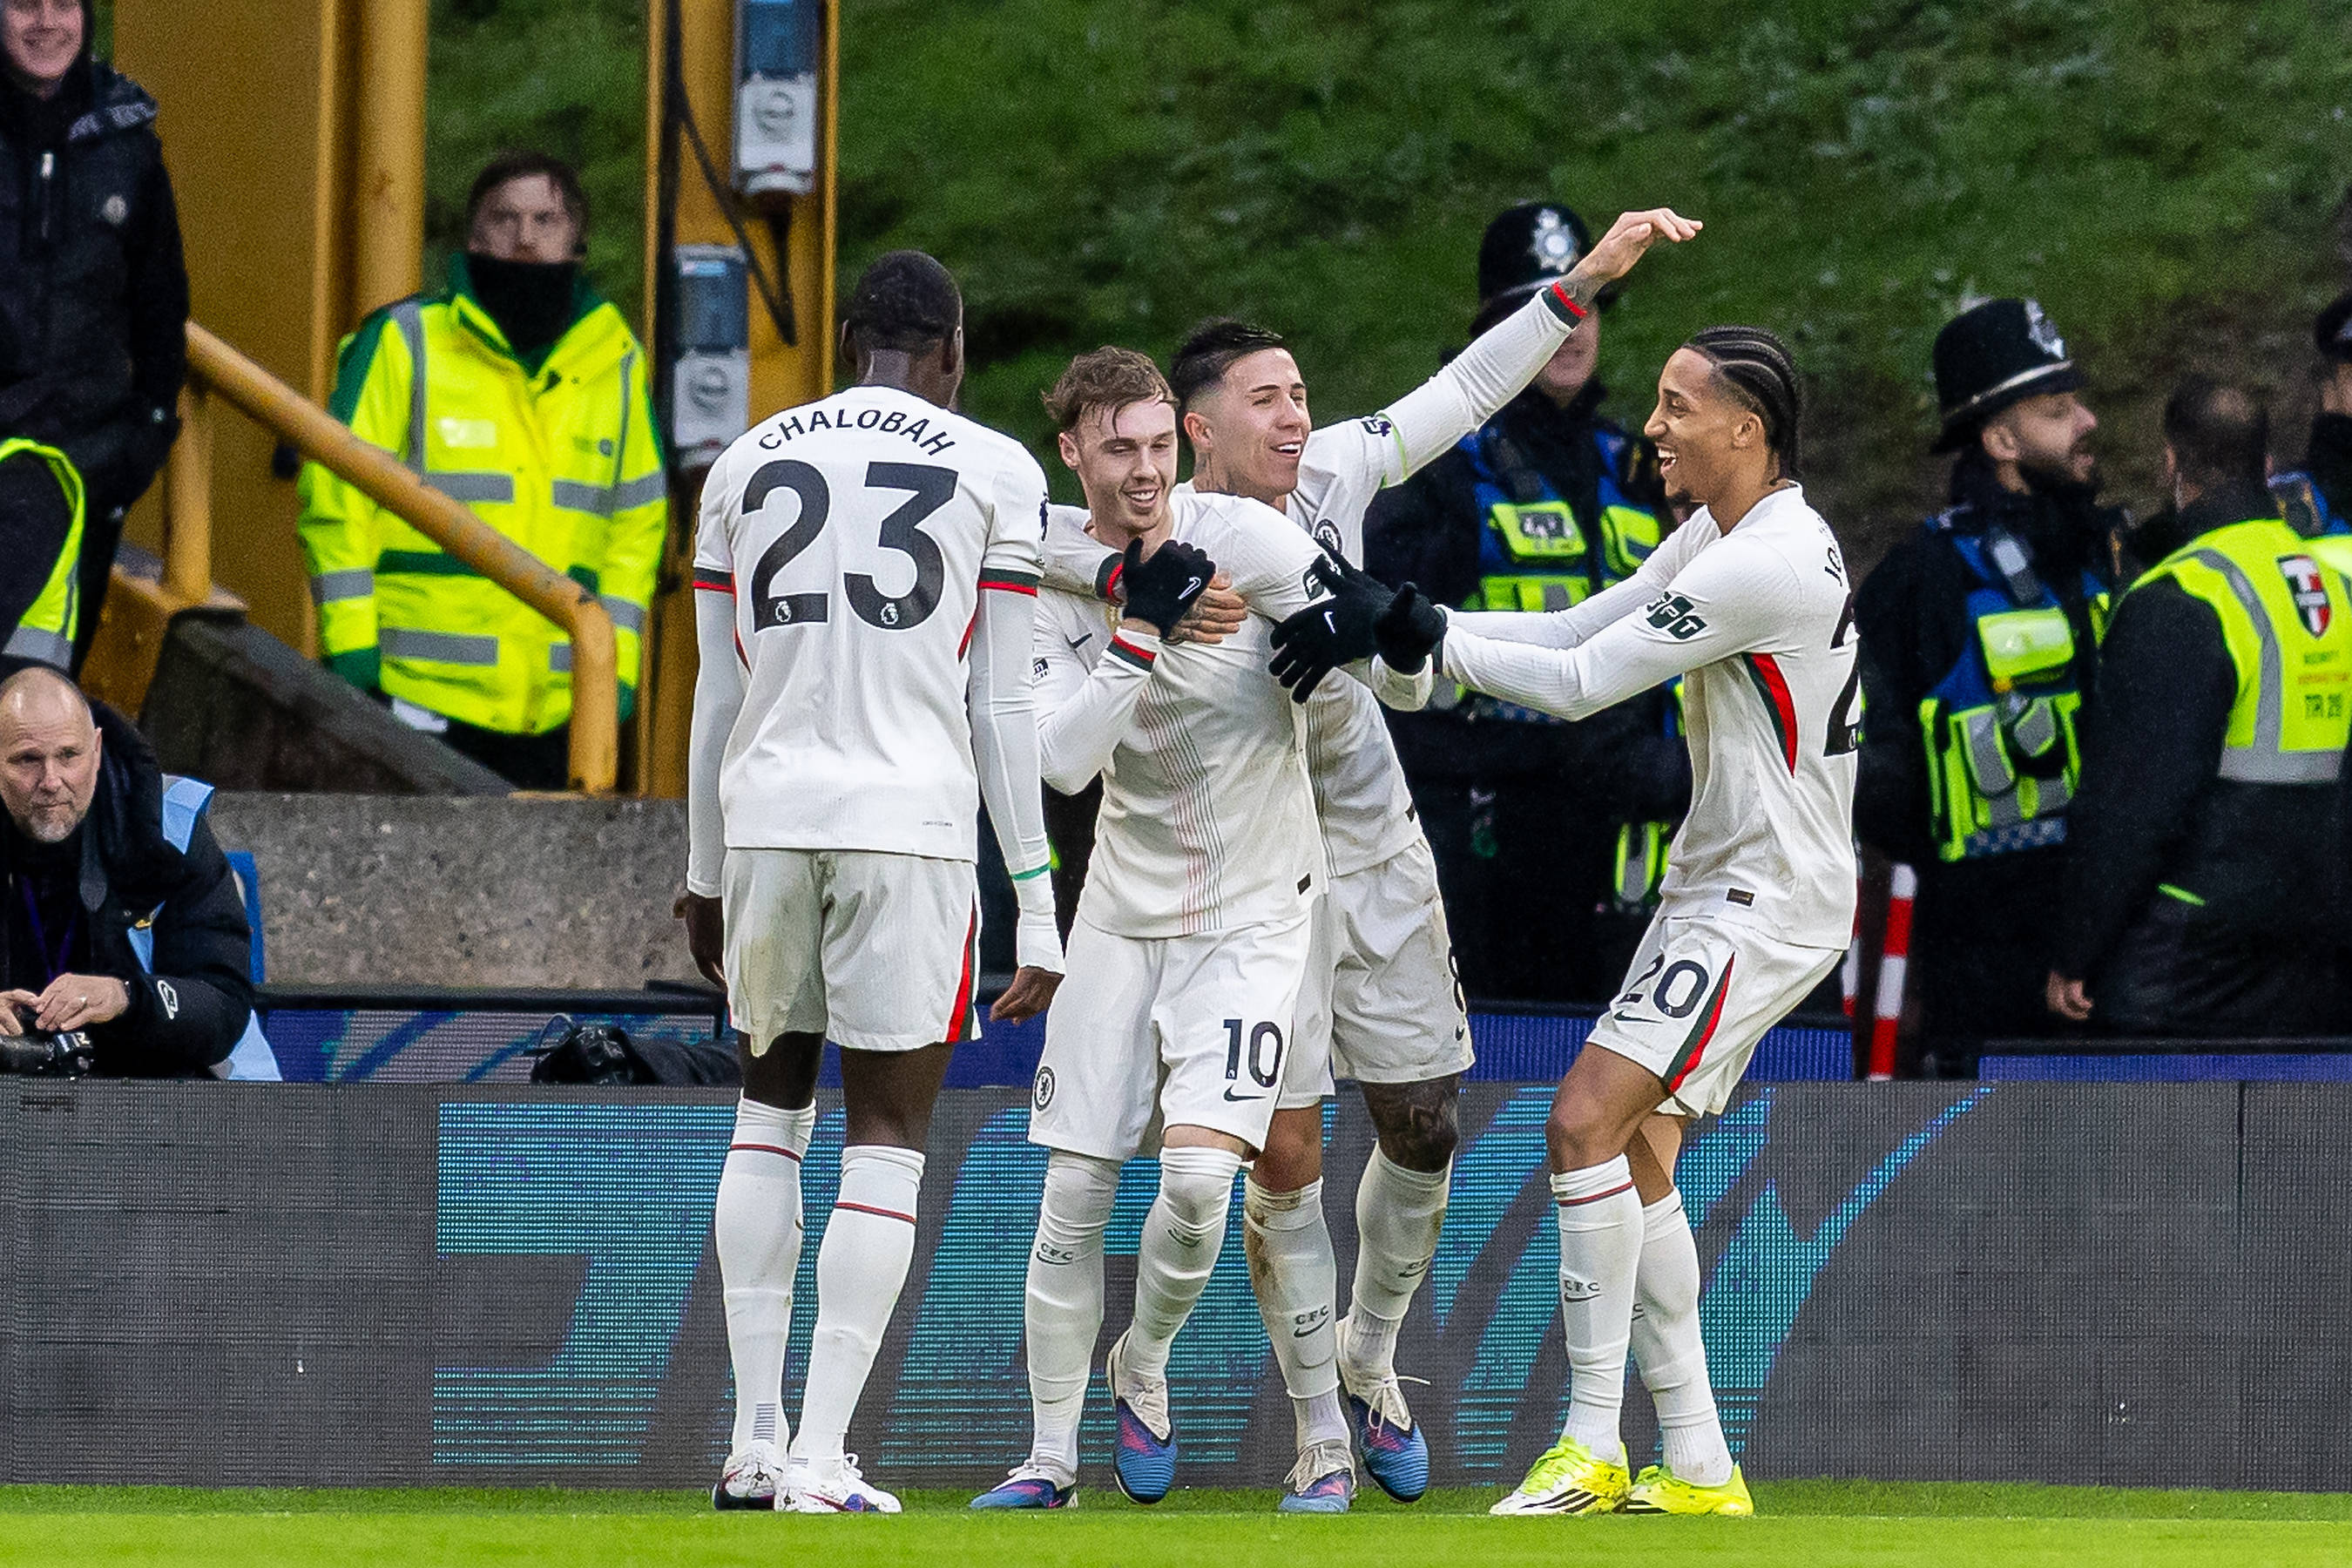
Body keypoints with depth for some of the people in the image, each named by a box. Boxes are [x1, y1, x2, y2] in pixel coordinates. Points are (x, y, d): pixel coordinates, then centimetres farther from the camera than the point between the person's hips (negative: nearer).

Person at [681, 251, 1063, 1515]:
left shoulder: (746, 466, 12)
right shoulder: (992, 473, 3)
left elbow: (718, 691, 14)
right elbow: (1005, 708, 0)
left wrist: (703, 874, 23)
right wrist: (1037, 906, 3)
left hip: (766, 818, 3)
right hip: (911, 824, -3)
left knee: (773, 1101, 19)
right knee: (887, 1133, 3)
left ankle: (753, 1441, 13)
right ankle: (820, 1463, -4)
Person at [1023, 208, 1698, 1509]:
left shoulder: (1331, 474, -2)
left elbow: (1466, 390, 7)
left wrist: (1591, 277, 5)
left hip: (1379, 852, 5)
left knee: (1420, 1129, 9)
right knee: (1285, 1155, -5)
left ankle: (1369, 1357, 33)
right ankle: (1322, 1441, 5)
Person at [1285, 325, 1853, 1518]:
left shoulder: (1767, 566, -22)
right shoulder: (1716, 538, 10)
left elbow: (1580, 682, -20)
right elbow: (1577, 633, 9)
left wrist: (1413, 632, -14)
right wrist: (1396, 634, -2)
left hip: (1771, 902, -10)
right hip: (1715, 884, 10)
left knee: (1588, 1120, -17)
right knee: (1632, 1148, 9)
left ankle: (1595, 1445, -13)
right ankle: (1697, 1468, 11)